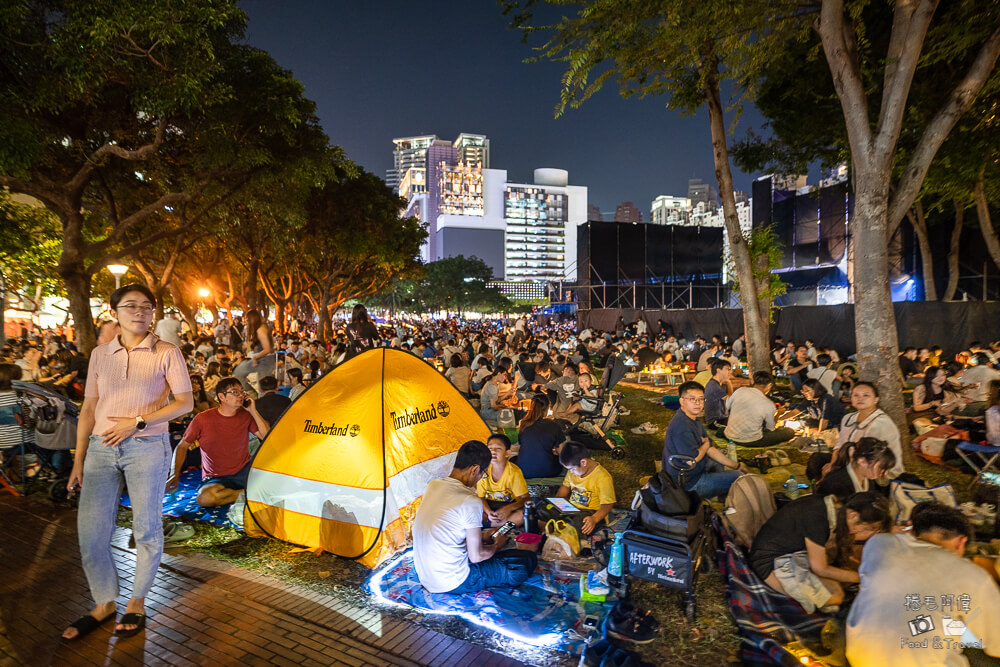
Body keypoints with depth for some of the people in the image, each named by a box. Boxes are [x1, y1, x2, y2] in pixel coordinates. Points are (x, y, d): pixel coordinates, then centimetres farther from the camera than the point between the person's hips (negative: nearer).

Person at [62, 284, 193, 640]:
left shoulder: (167, 353, -4)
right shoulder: (100, 354, 8)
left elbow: (185, 402, -5)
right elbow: (88, 409, 11)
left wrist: (137, 422, -14)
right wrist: (78, 459, 9)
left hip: (147, 448, -4)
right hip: (101, 448, 4)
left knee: (146, 528, 5)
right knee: (90, 529, 5)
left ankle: (137, 604, 25)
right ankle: (104, 603, 27)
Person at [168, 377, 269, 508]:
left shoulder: (246, 415, -1)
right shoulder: (202, 419, -7)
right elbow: (182, 446, 4)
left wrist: (253, 412, -13)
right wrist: (175, 474, -7)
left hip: (245, 472, 0)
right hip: (217, 478, 0)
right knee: (204, 498, -35)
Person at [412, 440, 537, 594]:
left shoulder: (433, 486, 1)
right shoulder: (470, 502, -22)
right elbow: (476, 556, -14)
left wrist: (482, 536, 21)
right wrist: (496, 546, 7)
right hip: (452, 584, -8)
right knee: (529, 560, -3)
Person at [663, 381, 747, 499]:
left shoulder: (694, 421, 6)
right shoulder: (681, 425, -27)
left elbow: (710, 449, 11)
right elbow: (694, 458, -27)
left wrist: (736, 465, 10)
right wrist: (706, 444, -7)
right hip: (689, 484, -10)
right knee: (738, 476, -3)